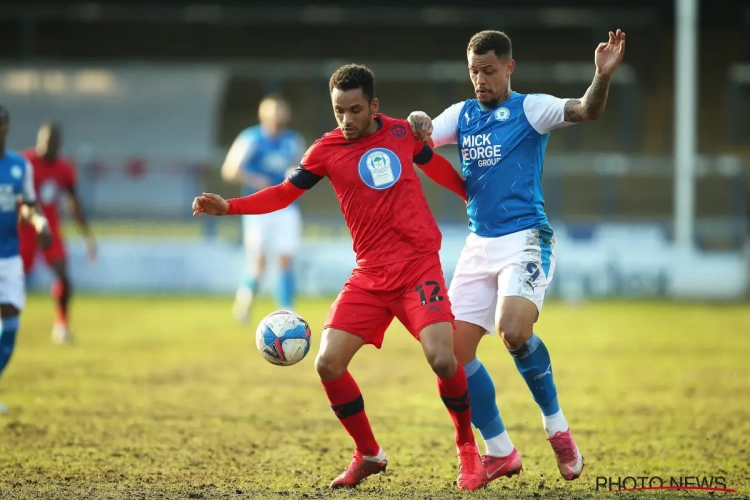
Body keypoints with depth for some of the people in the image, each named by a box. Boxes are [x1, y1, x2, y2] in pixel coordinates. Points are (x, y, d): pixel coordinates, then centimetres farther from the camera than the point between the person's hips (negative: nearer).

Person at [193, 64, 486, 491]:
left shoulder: (401, 132, 2)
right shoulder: (327, 150, 0)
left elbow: (435, 165, 22)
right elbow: (286, 193, 5)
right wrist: (228, 207, -7)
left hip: (419, 267, -2)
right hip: (370, 276, 2)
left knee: (443, 359, -19)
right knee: (329, 364, -9)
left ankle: (468, 449, 7)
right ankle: (369, 455, 14)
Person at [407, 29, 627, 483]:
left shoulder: (530, 109, -4)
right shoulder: (462, 114, 12)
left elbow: (586, 111, -19)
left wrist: (604, 76, -39)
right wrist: (416, 124, -14)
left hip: (526, 240, -6)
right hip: (479, 244, 6)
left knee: (513, 331, -28)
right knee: (455, 351, -1)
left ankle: (556, 424, -5)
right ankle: (501, 453, 12)